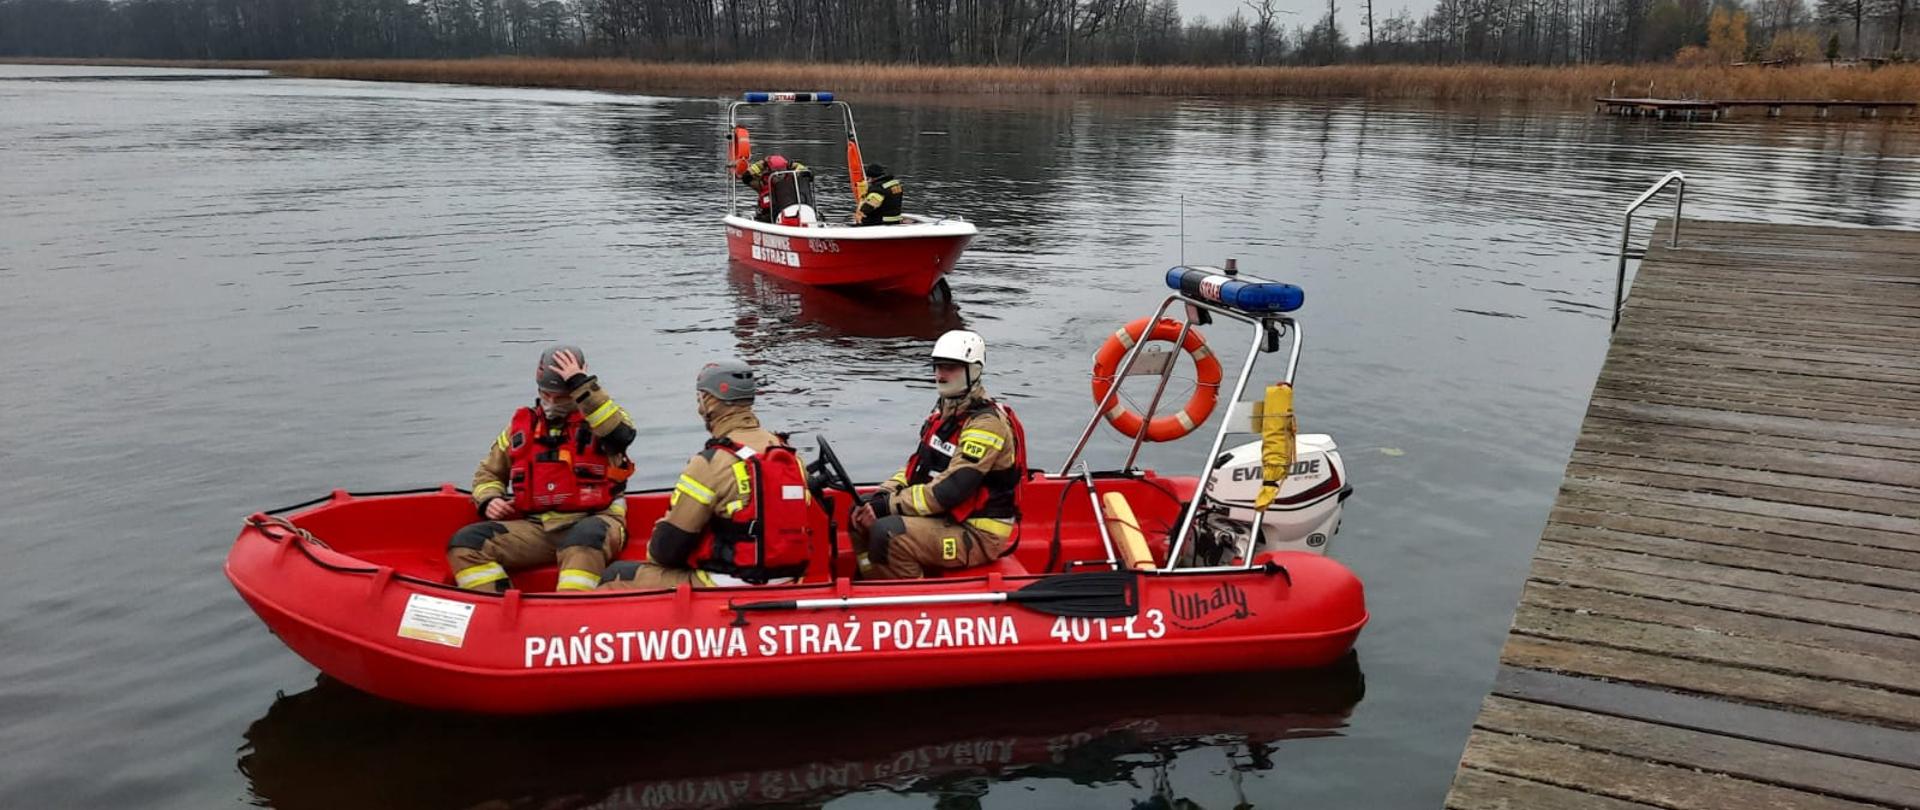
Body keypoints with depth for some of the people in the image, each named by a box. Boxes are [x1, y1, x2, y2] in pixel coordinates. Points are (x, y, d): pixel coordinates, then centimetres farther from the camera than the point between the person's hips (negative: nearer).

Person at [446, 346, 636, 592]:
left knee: (587, 536, -41)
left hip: (591, 522, -5)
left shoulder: (599, 417, 5)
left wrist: (581, 386, -20)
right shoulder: (522, 425, 18)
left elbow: (621, 434, -21)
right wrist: (488, 500, 5)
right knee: (465, 543, -15)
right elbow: (489, 472, 28)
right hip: (535, 527, 5)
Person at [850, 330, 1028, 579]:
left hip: (978, 533, -10)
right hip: (946, 518, 10)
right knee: (863, 515, 5)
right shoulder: (945, 411, 10)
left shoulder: (986, 423, -20)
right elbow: (917, 466, 14)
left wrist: (888, 506, -21)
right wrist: (880, 497, -3)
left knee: (888, 533, -28)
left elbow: (949, 490, -26)